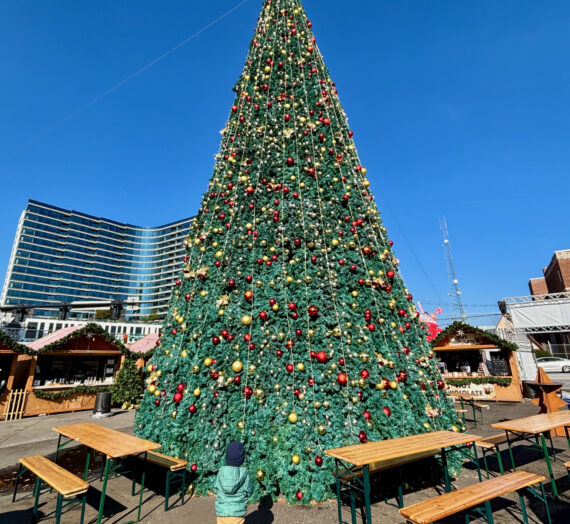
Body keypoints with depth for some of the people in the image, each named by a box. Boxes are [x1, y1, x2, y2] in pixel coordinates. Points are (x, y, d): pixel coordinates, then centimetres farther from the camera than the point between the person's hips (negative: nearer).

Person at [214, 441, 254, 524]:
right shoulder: (244, 474, -15)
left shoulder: (221, 472, -11)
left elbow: (215, 490, 0)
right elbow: (249, 492, -5)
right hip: (238, 511, -2)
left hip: (222, 511, 2)